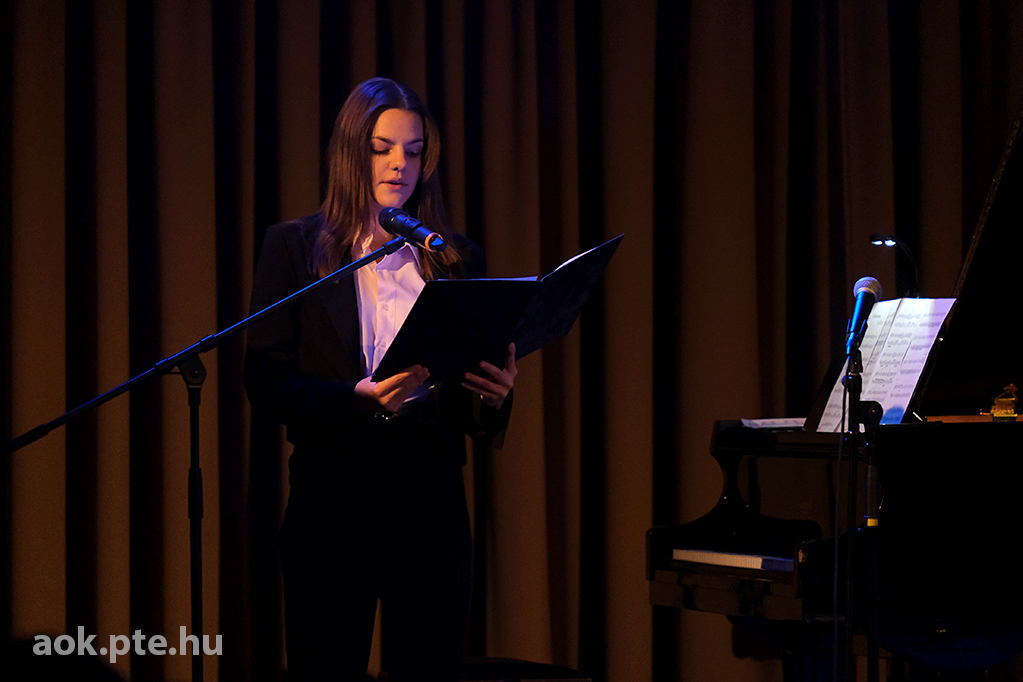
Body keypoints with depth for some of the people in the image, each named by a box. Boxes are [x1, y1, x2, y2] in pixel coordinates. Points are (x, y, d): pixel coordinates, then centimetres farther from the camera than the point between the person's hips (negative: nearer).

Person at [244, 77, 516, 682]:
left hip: (432, 502, 2)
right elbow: (265, 382, -2)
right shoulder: (295, 247, 6)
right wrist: (358, 398, -19)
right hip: (333, 502, -2)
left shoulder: (459, 259, 13)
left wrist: (495, 393, -10)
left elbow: (472, 409, 14)